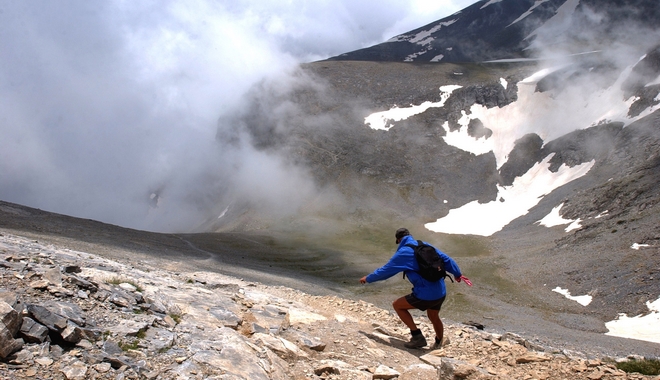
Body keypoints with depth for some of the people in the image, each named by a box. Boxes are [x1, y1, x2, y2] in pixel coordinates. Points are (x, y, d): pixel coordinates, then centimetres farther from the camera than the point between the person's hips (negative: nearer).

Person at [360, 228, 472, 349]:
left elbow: (385, 271, 0)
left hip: (425, 296, -7)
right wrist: (457, 274, 26)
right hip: (441, 293, 7)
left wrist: (367, 278, 15)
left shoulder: (402, 253, -7)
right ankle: (438, 344, 47)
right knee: (434, 317, 30)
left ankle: (417, 336, 8)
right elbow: (445, 259, 14)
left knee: (397, 305, 11)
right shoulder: (425, 245, 10)